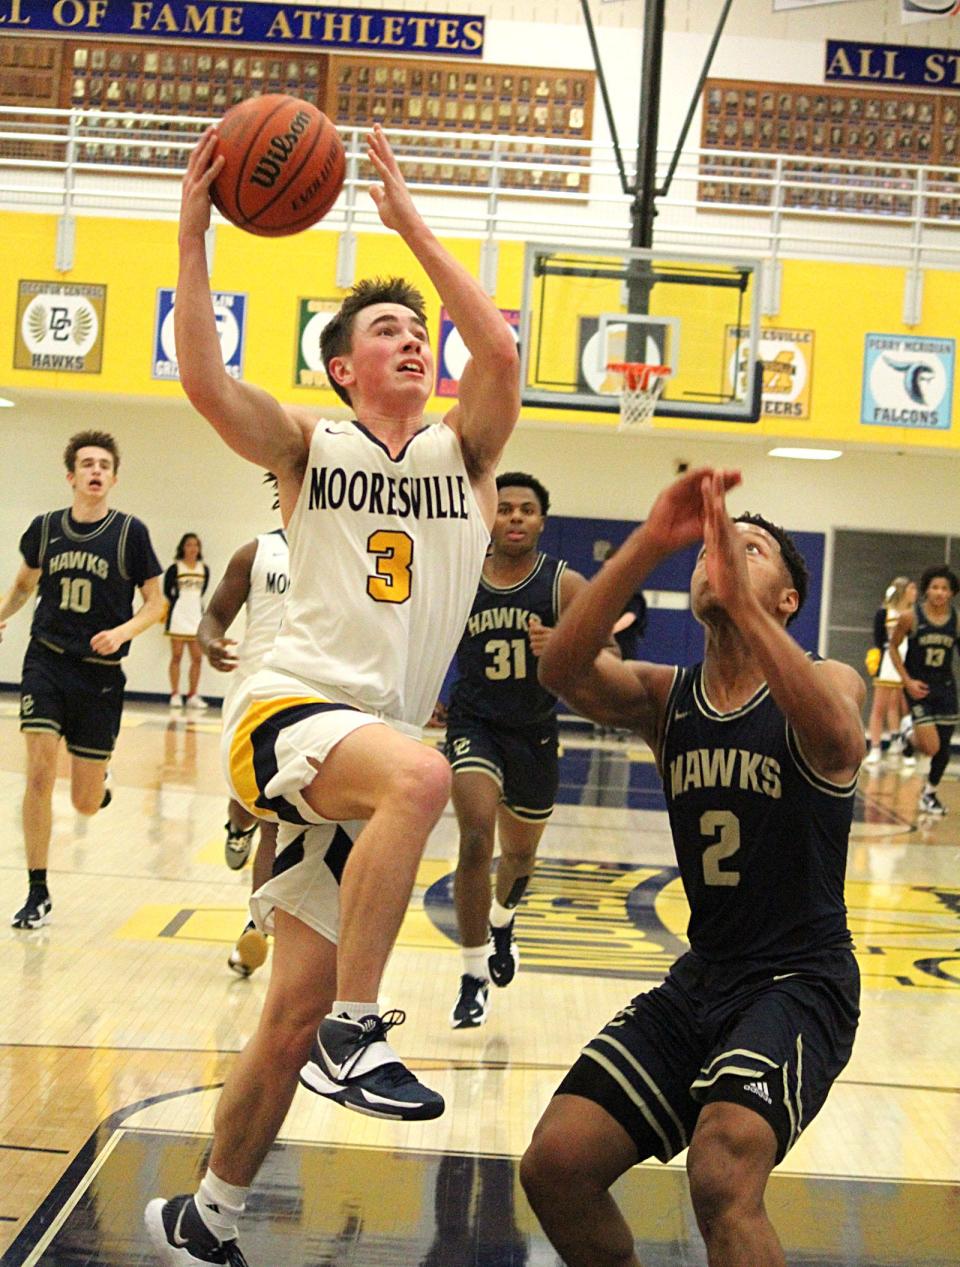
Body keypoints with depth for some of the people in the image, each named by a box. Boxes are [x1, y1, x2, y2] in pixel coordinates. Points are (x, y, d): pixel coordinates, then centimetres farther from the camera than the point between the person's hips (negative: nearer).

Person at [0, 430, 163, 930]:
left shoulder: (130, 532, -5)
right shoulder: (45, 528, 2)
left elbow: (154, 603, -1)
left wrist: (123, 632, -17)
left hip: (100, 674, -1)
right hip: (46, 663, 1)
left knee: (85, 803, 3)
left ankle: (101, 785, 43)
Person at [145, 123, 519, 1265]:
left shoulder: (462, 452, 11)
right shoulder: (309, 447, 7)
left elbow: (500, 350, -7)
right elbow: (204, 380, -10)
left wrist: (410, 223, -7)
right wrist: (193, 234, -14)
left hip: (365, 752, 4)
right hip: (285, 714, -3)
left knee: (293, 1021, 5)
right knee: (420, 774, -38)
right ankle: (355, 1031, -27)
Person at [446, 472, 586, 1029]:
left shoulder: (565, 585, -10)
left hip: (535, 732, 1)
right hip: (474, 725, -1)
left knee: (521, 853, 19)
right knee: (476, 839, -22)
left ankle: (501, 920, 54)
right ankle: (476, 974, -8)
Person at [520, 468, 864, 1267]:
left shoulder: (827, 683, -6)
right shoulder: (666, 697, 5)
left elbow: (838, 740, -33)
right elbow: (561, 671, -17)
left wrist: (738, 595, -41)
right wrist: (650, 544, -29)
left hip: (802, 981, -5)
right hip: (701, 977, 5)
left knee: (724, 1179, -28)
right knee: (556, 1165, -4)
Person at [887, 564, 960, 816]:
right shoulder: (911, 617, -11)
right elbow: (893, 647, 0)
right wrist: (907, 680, -8)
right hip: (919, 687, -3)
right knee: (930, 747, -12)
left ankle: (929, 793, 30)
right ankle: (911, 734, 24)